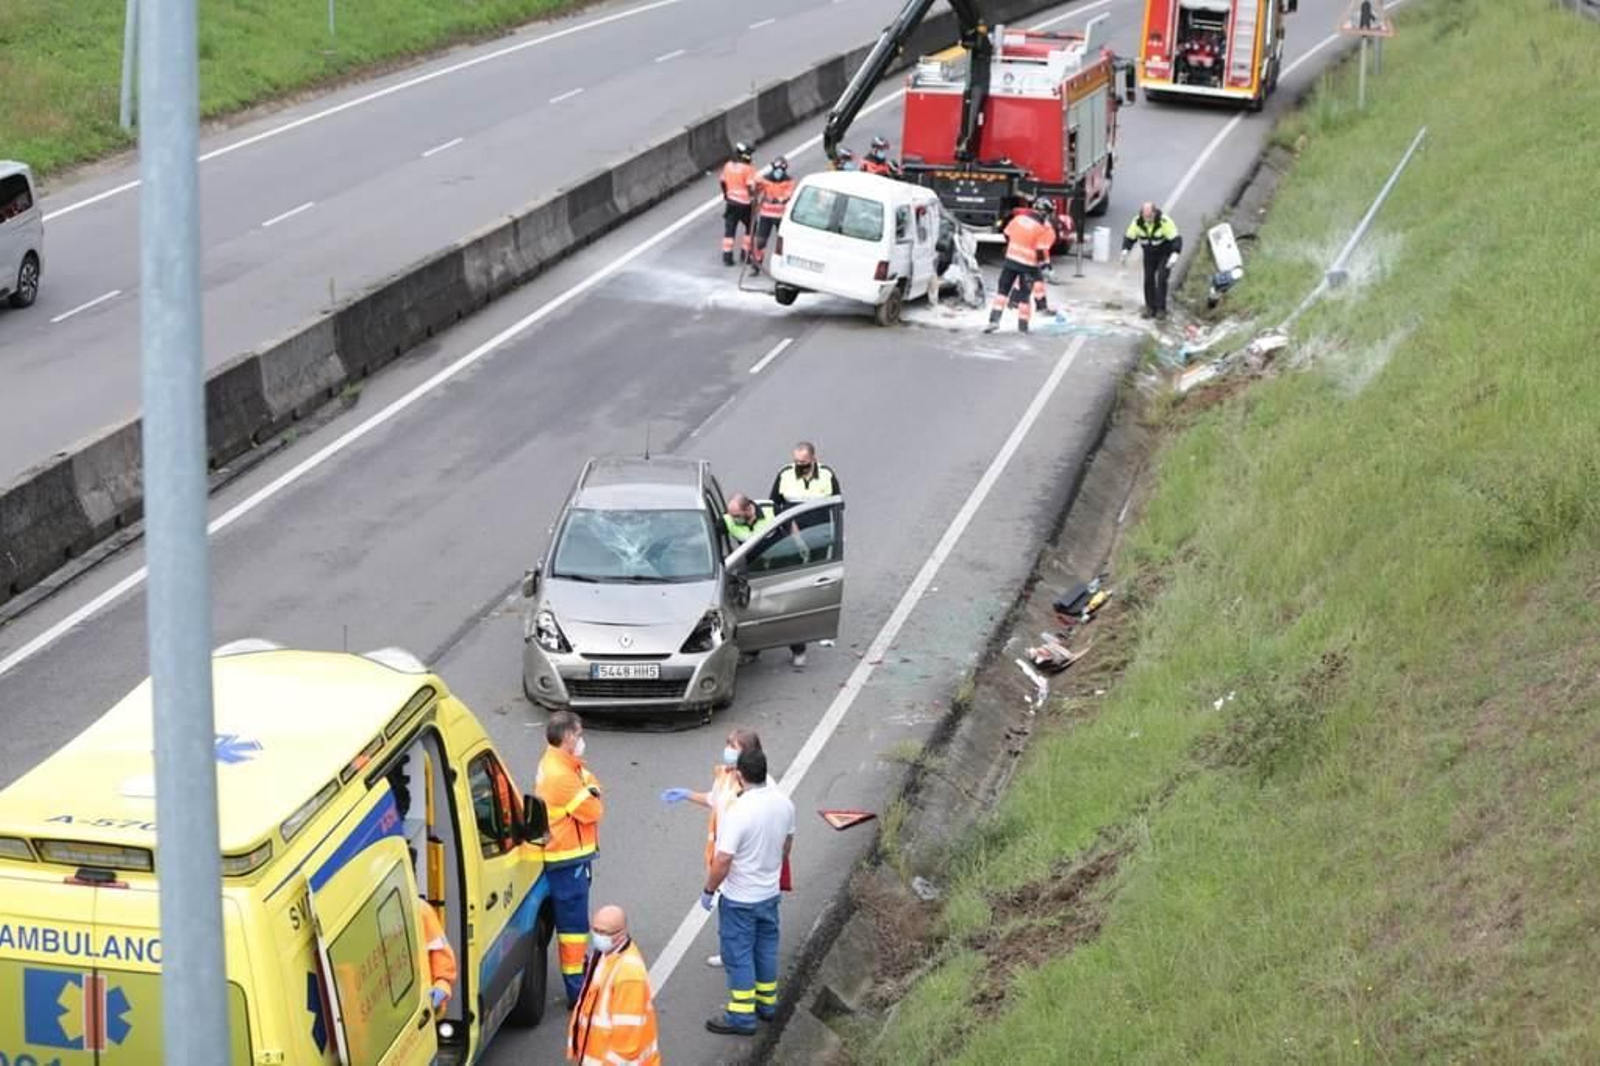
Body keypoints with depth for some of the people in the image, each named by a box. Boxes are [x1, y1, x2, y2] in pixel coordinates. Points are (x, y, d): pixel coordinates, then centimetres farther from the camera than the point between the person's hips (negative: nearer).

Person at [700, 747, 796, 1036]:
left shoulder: (738, 812, -29)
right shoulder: (784, 803, -7)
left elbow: (723, 862, -26)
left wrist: (708, 890, -11)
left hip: (739, 899, -7)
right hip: (770, 893, 7)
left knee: (738, 954, 6)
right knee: (766, 947, 21)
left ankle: (741, 1016, 13)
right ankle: (767, 1002, 35)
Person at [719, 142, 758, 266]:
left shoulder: (728, 166, 2)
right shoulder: (748, 169, -16)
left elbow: (722, 182, 13)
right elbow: (751, 187, -19)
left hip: (731, 202, 5)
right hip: (744, 203, -5)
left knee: (729, 231, 8)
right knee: (750, 228, 15)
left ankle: (727, 256, 6)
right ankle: (745, 253, 16)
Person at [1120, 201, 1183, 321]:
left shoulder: (1165, 222, -29)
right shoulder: (1137, 222, -16)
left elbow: (1176, 239, -30)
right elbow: (1129, 238, -5)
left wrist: (1174, 255, -45)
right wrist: (1125, 251, -24)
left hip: (1165, 254, -4)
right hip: (1149, 255, 4)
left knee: (1161, 279, -14)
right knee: (1148, 280, 1)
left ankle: (1161, 309, -6)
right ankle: (1150, 308, 12)